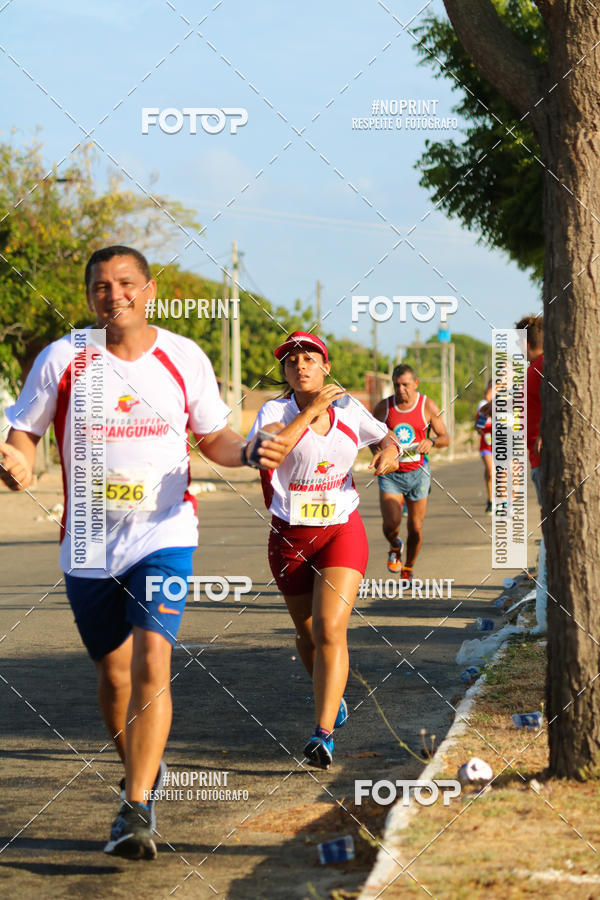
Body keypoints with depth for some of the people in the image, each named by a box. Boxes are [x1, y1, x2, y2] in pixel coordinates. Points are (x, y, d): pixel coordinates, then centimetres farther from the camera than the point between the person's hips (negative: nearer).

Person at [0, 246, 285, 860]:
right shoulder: (61, 359, -3)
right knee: (114, 670, 12)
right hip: (87, 540, 1)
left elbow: (214, 438, 12)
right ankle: (140, 769, 39)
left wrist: (247, 451, -10)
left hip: (164, 534, -1)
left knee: (151, 662, -18)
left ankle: (136, 810, -18)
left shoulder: (184, 357, 1)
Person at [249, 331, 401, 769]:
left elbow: (387, 438, 20)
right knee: (308, 635, 13)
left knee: (330, 630, -16)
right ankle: (333, 696, 43)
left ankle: (324, 733, -19)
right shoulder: (275, 411, -8)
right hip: (290, 536, 1)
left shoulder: (349, 409, 1)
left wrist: (389, 450, -4)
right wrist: (311, 410, -26)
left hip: (342, 531, 0)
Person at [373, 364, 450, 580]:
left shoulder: (428, 406, -3)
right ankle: (395, 547, 18)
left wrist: (431, 442, -19)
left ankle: (408, 570, 28)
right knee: (391, 525, -18)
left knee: (415, 529, 4)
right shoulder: (383, 407, -4)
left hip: (417, 473, 1)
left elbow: (445, 438, 4)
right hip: (390, 474, -1)